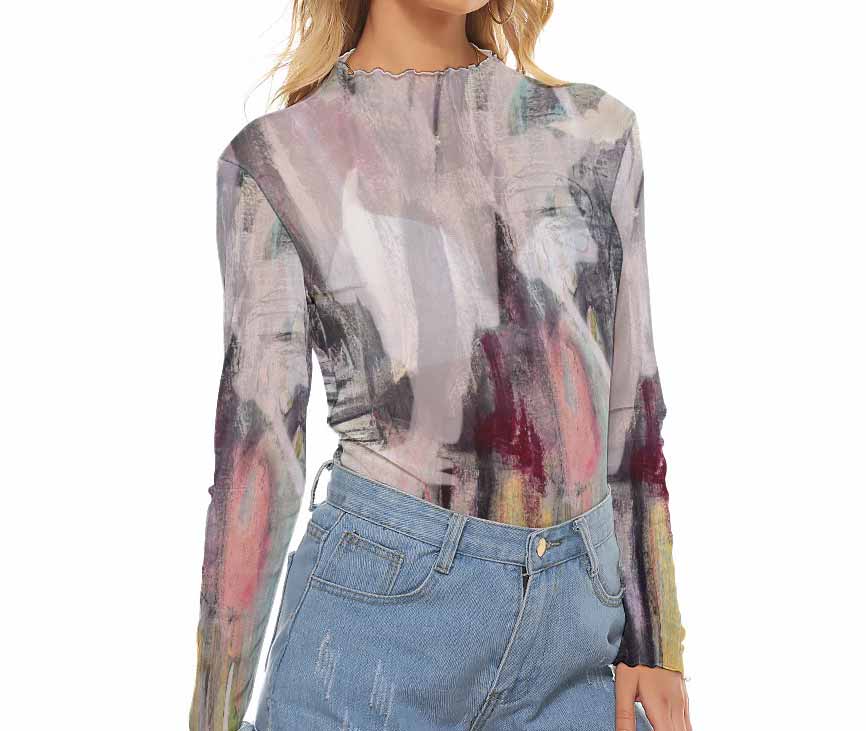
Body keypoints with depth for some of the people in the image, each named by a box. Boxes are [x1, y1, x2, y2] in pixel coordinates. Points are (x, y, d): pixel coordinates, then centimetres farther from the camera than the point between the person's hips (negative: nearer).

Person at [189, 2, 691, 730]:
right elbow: (257, 438, -3)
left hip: (576, 622, 3)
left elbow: (627, 397, 9)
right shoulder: (278, 161, -1)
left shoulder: (594, 130, 7)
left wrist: (656, 643, 8)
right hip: (377, 611, -2)